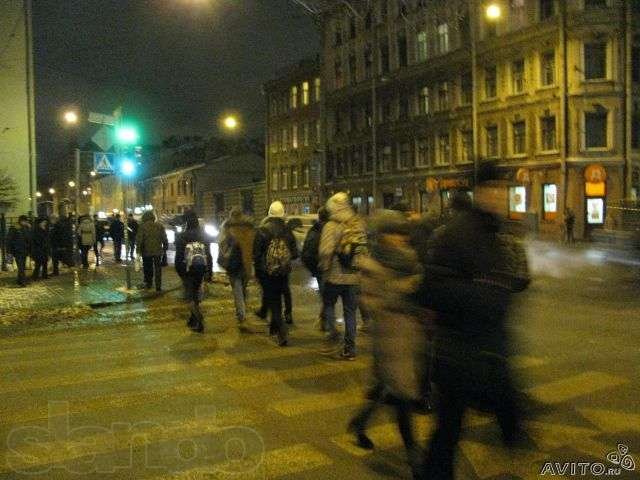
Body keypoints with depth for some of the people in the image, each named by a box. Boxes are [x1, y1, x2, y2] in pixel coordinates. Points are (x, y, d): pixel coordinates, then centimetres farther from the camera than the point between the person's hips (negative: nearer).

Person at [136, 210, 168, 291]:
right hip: (158, 251, 2)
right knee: (158, 268, 8)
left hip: (146, 251, -2)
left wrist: (139, 250, -2)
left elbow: (139, 240, -10)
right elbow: (164, 238, 0)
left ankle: (148, 284, 22)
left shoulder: (143, 226, -9)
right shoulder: (159, 226, -2)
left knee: (147, 268, 15)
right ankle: (158, 286, 7)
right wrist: (165, 247, 11)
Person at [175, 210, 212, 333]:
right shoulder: (204, 236, 3)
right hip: (201, 269, 4)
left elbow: (179, 256, -7)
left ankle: (199, 321, -14)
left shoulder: (182, 237, -8)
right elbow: (209, 255, 5)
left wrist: (178, 270, 6)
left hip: (187, 271, -4)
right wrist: (209, 272, 10)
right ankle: (193, 320, 26)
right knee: (195, 294, 18)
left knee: (191, 296, 1)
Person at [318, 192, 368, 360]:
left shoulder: (331, 226, -12)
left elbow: (326, 251, -19)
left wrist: (325, 268, -4)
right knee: (350, 311, 10)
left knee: (328, 305, 17)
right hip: (353, 277, 4)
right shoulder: (359, 225, 4)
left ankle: (332, 335, 0)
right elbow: (365, 250, 7)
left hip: (335, 276, -4)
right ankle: (350, 349, 13)